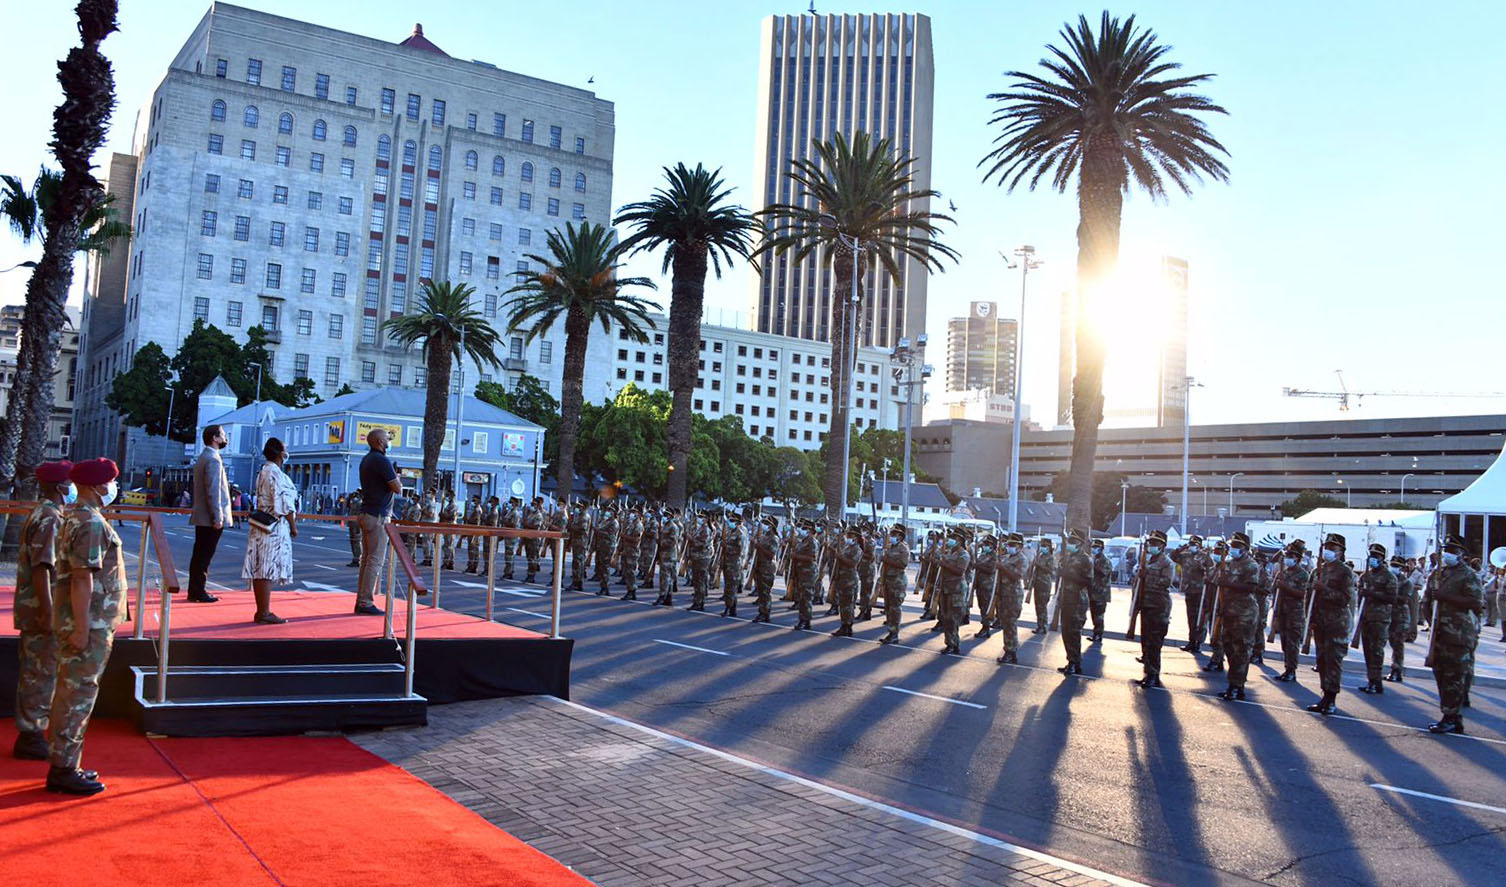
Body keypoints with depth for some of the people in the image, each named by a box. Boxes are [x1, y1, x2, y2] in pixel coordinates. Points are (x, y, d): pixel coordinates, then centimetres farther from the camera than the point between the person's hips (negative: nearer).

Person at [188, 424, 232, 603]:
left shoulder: (203, 457, 16)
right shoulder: (213, 459, -15)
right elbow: (213, 491, -20)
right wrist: (218, 517, -20)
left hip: (201, 517, 10)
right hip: (210, 518, -10)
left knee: (199, 555, 13)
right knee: (204, 556, -4)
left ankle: (194, 591, 18)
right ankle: (198, 593, 0)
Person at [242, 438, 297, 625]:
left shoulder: (262, 472, 15)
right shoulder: (277, 473, -14)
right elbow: (285, 504, -16)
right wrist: (293, 526, -7)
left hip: (261, 526, 9)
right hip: (276, 527, -9)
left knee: (259, 570, 9)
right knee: (268, 570, -6)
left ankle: (261, 611, 15)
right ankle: (264, 613, -4)